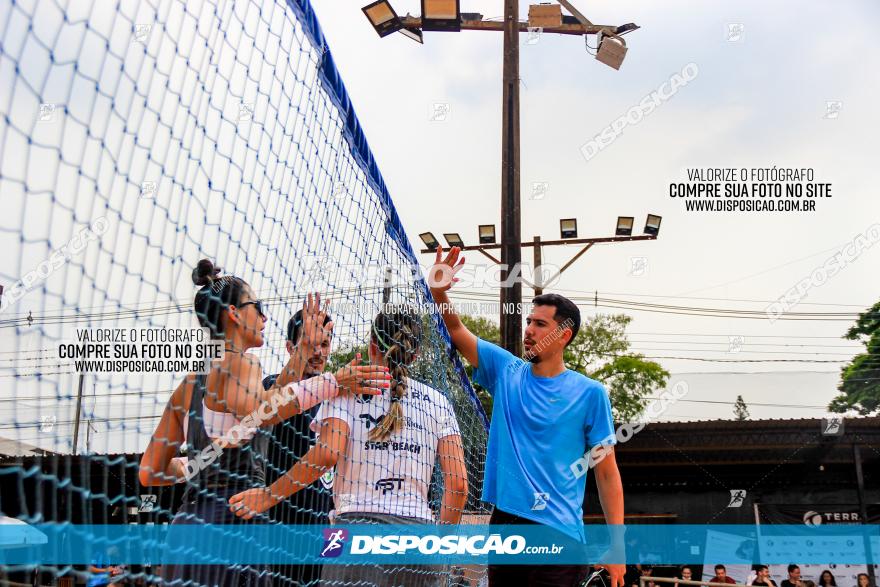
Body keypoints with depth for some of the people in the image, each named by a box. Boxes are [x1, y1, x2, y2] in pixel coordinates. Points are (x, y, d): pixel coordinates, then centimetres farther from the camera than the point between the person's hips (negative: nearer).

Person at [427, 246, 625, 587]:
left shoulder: (590, 393, -2)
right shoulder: (506, 372, 8)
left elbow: (607, 474, -1)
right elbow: (457, 331, 3)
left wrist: (617, 545, -5)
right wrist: (439, 291, -17)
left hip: (559, 534, -3)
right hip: (503, 522, 4)